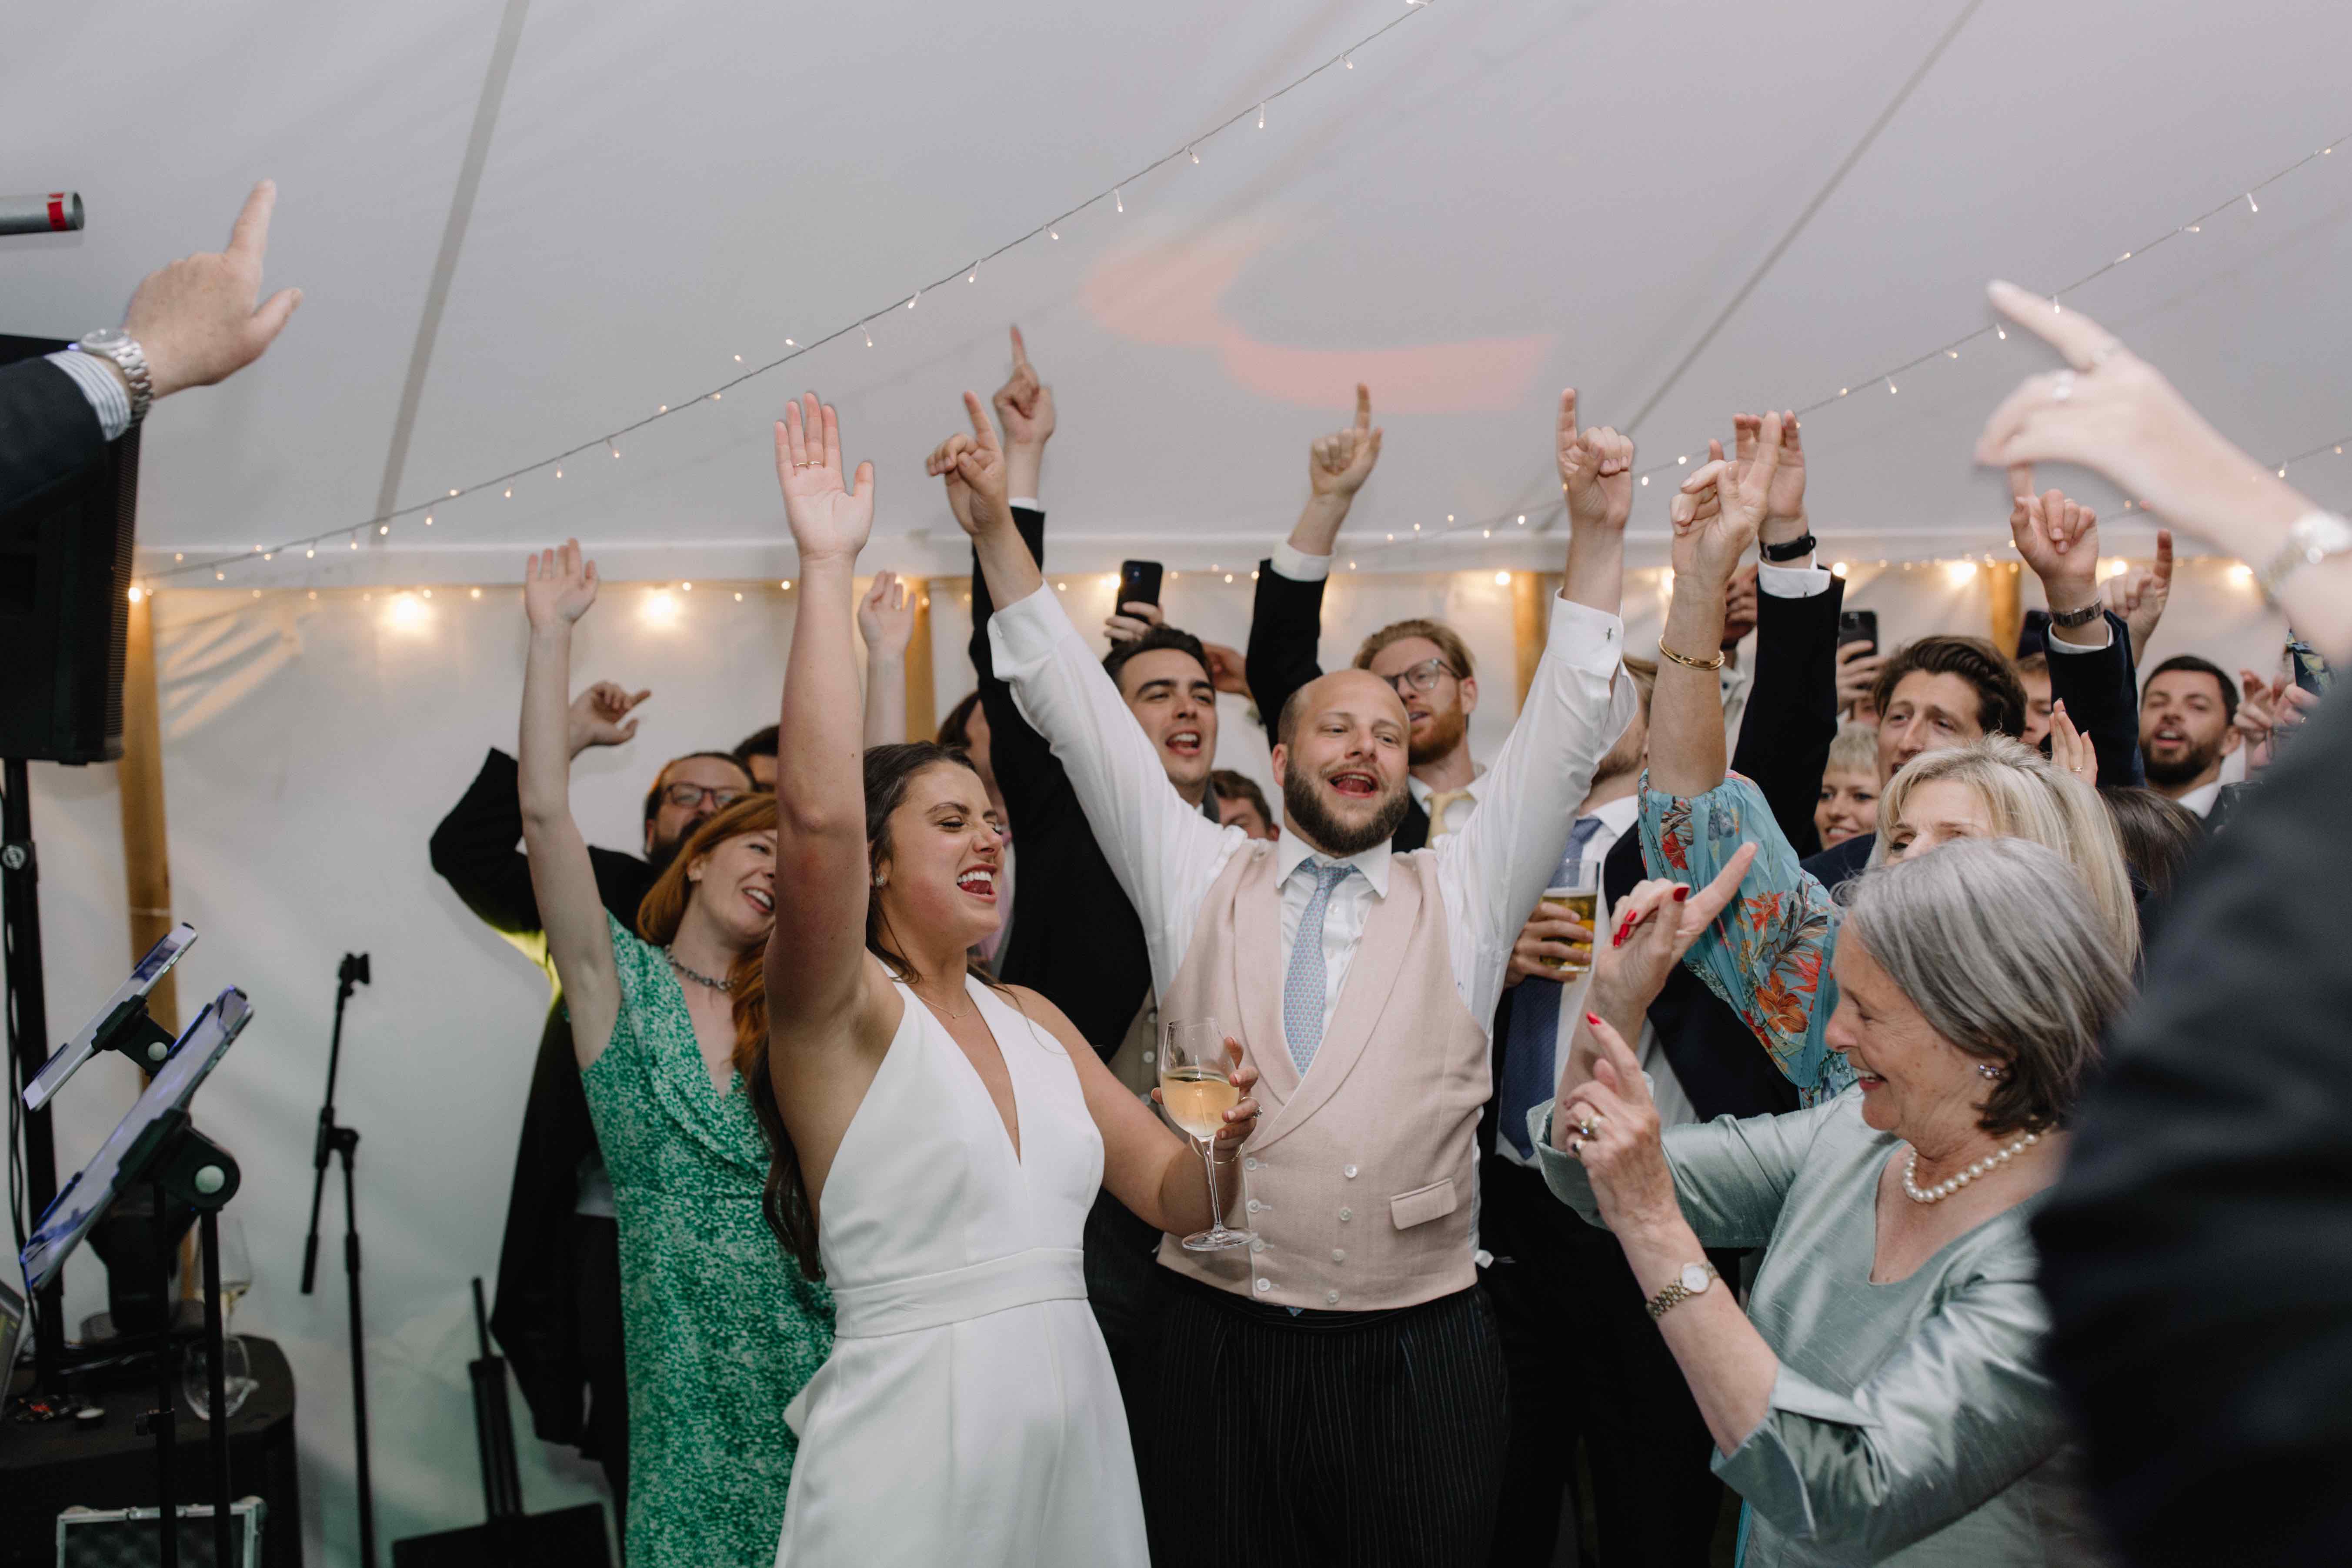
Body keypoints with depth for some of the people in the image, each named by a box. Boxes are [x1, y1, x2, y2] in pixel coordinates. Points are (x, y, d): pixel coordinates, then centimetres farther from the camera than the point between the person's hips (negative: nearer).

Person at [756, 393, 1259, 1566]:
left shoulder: (1035, 1019, 10)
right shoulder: (842, 1015, -8)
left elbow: (1177, 1199, 12)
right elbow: (817, 817, -27)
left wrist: (1227, 1143, -10)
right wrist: (827, 565, -24)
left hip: (1075, 1431, 6)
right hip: (911, 1439, -6)